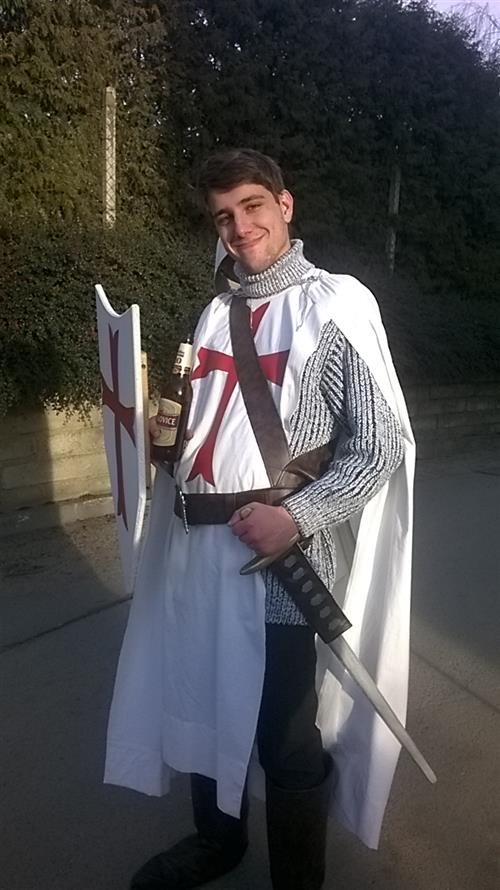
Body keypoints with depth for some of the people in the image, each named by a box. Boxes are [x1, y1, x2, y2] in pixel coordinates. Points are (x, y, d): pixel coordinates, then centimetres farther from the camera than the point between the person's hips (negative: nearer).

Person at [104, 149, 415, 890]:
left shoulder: (338, 306, -8)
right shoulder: (220, 311, 12)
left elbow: (383, 447, -11)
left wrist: (295, 517, -21)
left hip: (283, 566, -6)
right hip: (199, 550, 7)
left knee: (287, 741, 10)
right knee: (203, 712, 23)